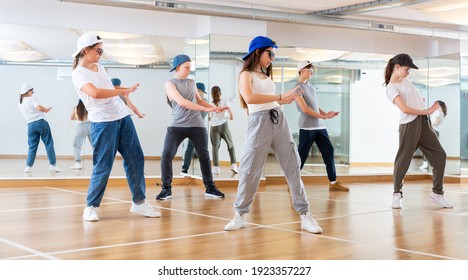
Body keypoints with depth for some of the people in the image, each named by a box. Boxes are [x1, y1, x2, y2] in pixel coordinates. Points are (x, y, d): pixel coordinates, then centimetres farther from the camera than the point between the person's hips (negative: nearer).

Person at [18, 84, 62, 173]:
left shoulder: (20, 104, 13)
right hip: (41, 122, -5)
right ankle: (53, 165, -3)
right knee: (49, 143, 0)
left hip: (31, 125, 5)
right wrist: (47, 109, -3)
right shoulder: (31, 99, -4)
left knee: (32, 146, 10)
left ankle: (28, 166, 2)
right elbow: (39, 108, -20)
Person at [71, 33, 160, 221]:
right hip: (103, 122, -8)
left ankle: (139, 202, 16)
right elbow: (95, 93, -28)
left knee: (136, 159, 7)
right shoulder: (78, 73, -10)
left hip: (123, 117, 8)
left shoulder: (100, 68, 16)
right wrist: (124, 91, -23)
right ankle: (91, 207, 9)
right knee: (103, 166, -6)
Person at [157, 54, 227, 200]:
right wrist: (205, 109, -17)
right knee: (166, 155, -12)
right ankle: (166, 189, 0)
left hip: (196, 125, 4)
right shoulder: (169, 84, -2)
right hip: (177, 125, -4)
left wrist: (215, 108, 15)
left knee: (204, 156, 4)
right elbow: (181, 102, -15)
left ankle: (210, 188, 16)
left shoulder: (191, 82, 15)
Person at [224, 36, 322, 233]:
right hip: (259, 123, -6)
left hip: (279, 121, 6)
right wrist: (279, 97, -17)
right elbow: (249, 98, -20)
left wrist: (286, 100, 12)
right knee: (249, 170, -3)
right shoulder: (246, 75, -1)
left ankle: (304, 215, 4)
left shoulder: (267, 75, 21)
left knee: (293, 167, 1)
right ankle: (240, 215, 12)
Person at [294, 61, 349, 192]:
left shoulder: (310, 86, 18)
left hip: (319, 126, 8)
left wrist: (326, 114, 4)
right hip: (307, 127, -8)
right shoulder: (298, 87, -7)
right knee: (302, 155, -4)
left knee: (329, 151, 4)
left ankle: (333, 182, 8)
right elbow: (304, 108, -14)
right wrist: (322, 116, -11)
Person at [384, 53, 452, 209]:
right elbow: (404, 109, -18)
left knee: (440, 155, 5)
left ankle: (437, 193, 13)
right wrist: (426, 111, -12)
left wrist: (421, 101, 18)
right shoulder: (391, 88, -8)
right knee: (403, 160, -4)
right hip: (409, 125, -9)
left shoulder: (405, 80, 18)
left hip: (423, 122, 9)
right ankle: (397, 194, 13)